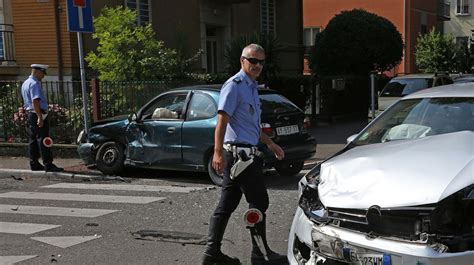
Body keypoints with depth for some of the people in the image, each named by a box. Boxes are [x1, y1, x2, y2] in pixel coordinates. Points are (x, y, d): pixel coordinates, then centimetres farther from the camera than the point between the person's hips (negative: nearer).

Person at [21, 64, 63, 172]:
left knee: (33, 139, 12)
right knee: (42, 139, -10)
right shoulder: (34, 84, -14)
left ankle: (34, 164, 17)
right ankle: (48, 165, -10)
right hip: (38, 114, -10)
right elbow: (35, 101, -24)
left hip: (30, 114, 10)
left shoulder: (25, 83, 18)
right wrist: (40, 117, -29)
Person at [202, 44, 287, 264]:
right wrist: (218, 152, -27)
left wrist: (270, 143, 32)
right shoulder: (234, 85, -10)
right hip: (239, 151, -10)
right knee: (259, 202, -3)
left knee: (227, 204, 9)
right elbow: (222, 121, -19)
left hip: (245, 152, 10)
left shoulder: (251, 87, 21)